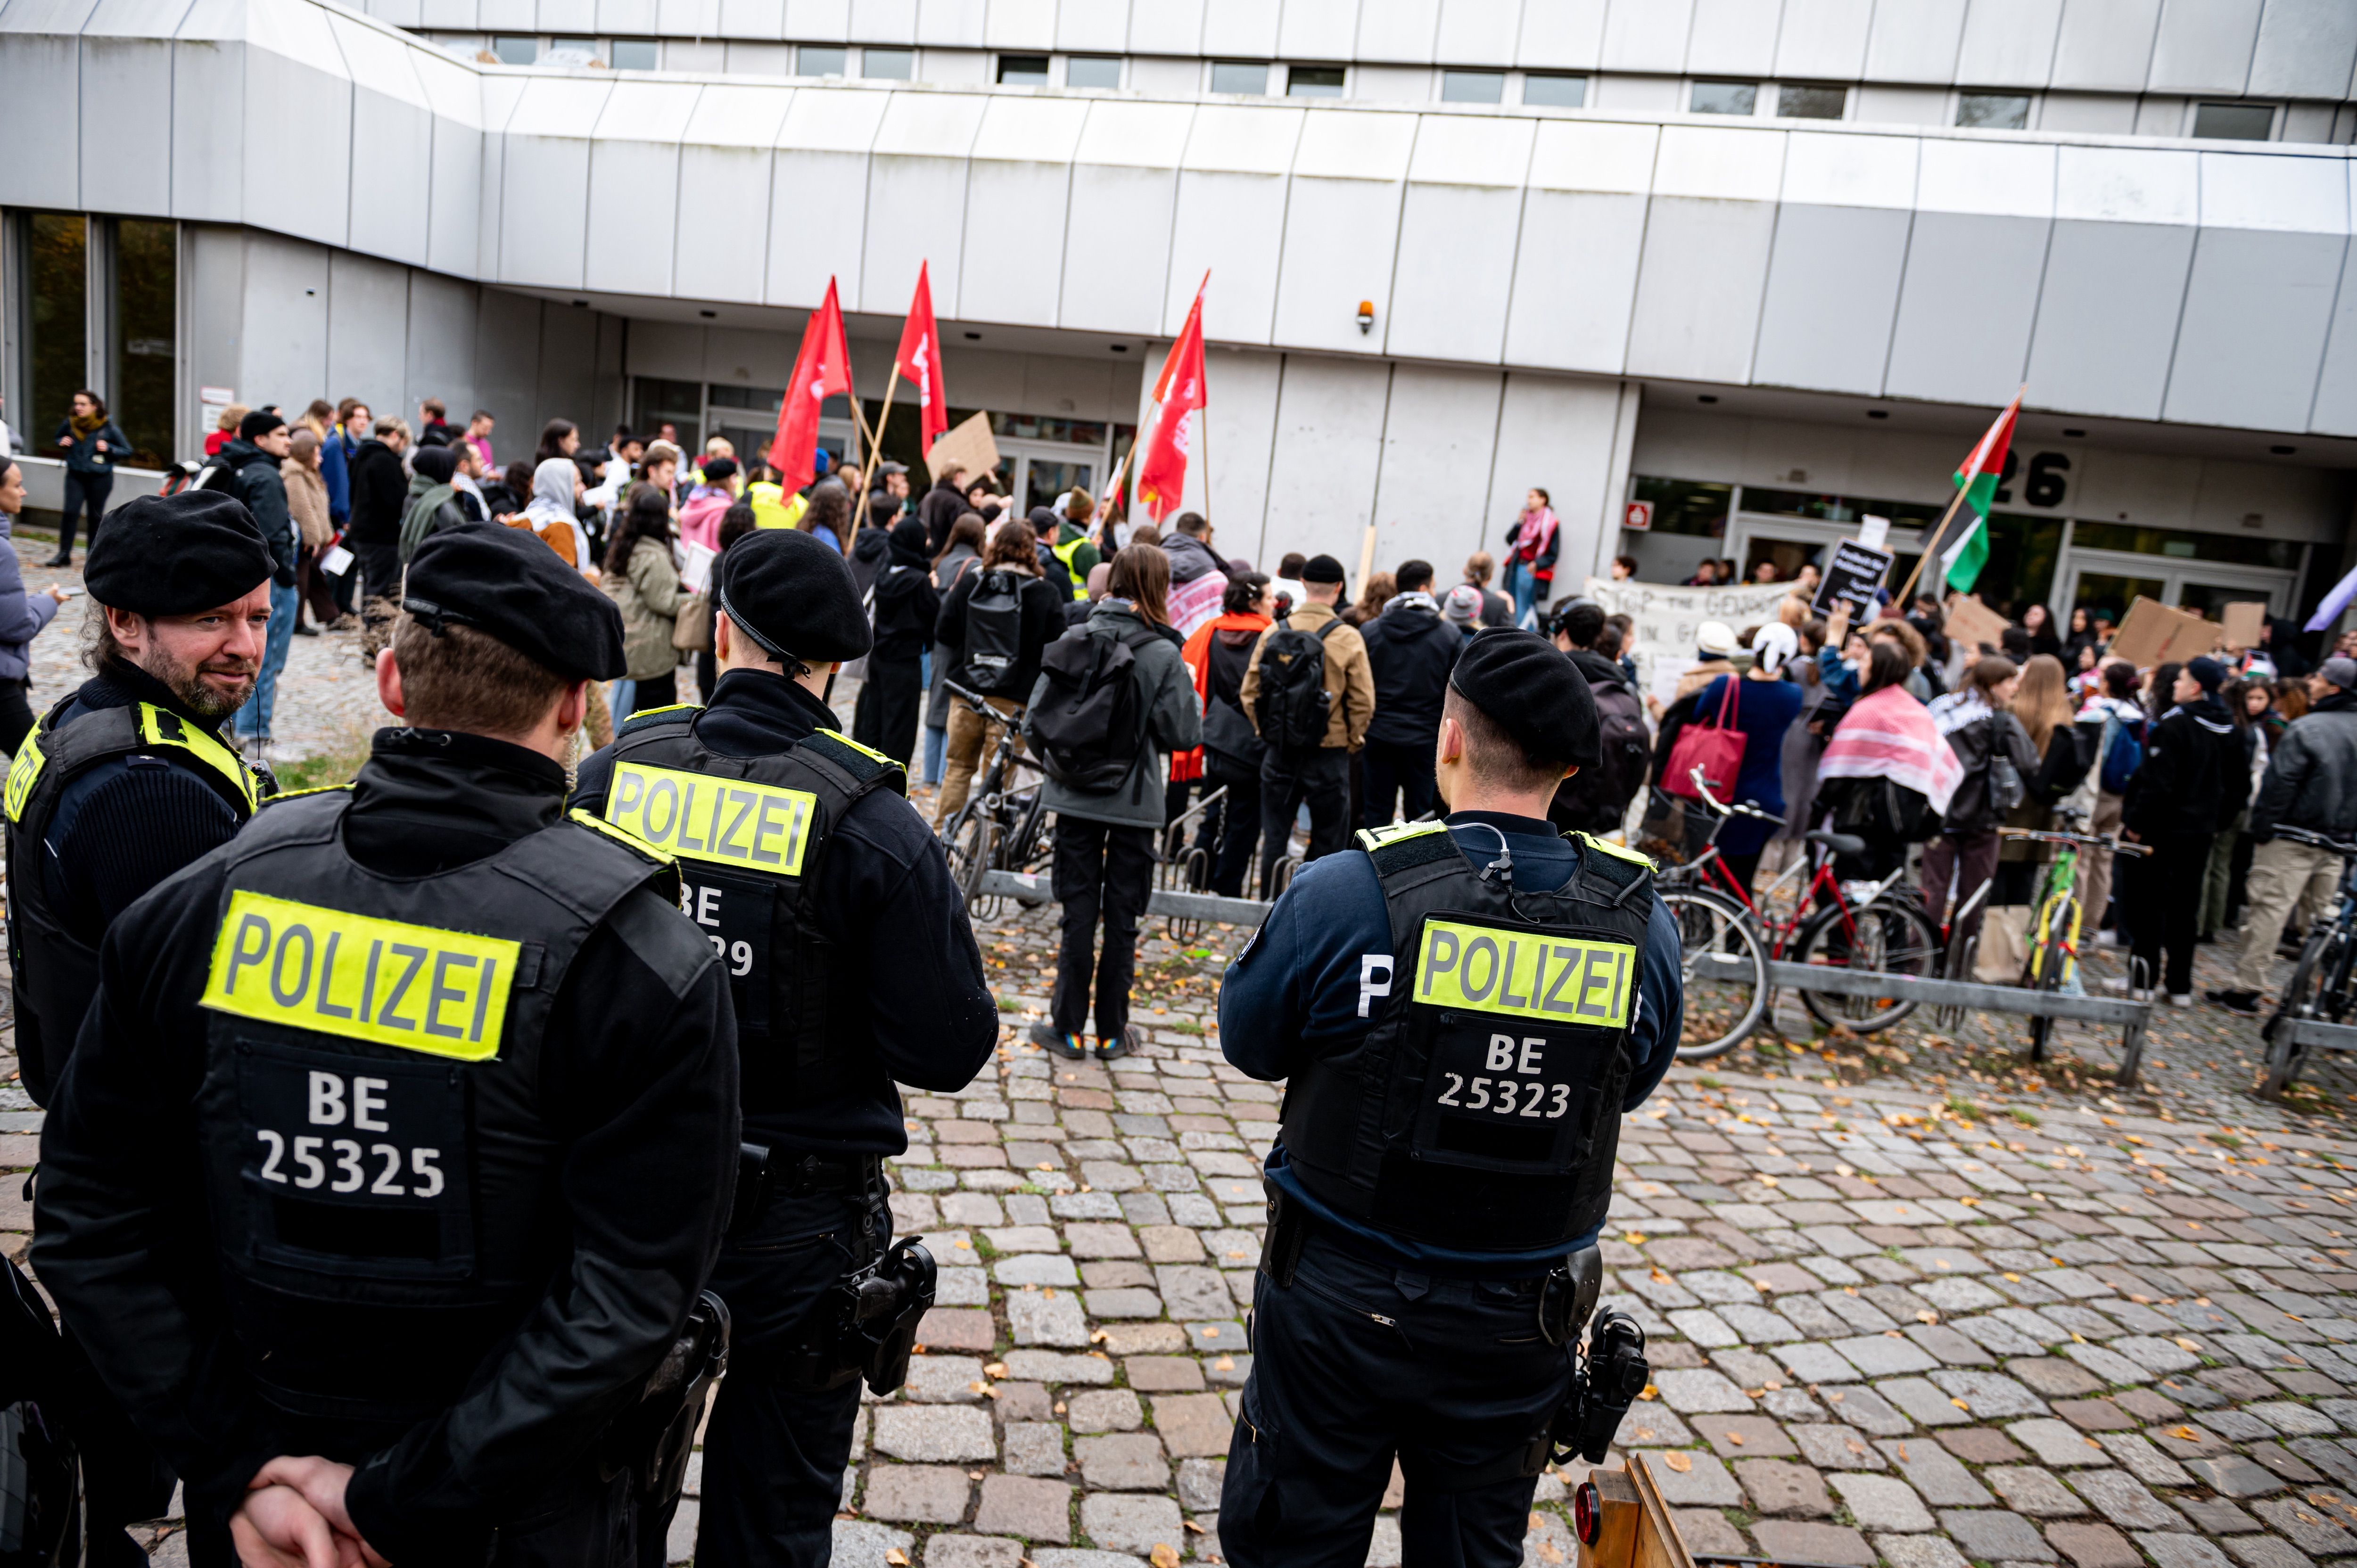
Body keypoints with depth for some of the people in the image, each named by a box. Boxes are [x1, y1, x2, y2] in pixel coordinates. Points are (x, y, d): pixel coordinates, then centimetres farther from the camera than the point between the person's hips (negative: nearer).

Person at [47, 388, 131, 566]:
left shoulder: (108, 427, -6)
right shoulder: (69, 423, 1)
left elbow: (127, 451, 1)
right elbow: (57, 441, 20)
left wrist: (109, 449, -16)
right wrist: (62, 443, -3)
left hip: (100, 478, -2)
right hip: (75, 476, 2)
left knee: (96, 516, 6)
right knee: (70, 512, -9)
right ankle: (64, 554, -3)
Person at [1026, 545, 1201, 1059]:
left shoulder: (1072, 641, -4)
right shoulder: (1162, 656, -12)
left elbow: (1034, 721, -3)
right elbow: (1185, 735, -9)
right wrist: (1189, 690, 7)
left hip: (1075, 799, 2)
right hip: (1134, 802, -2)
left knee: (1078, 913, 10)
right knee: (1122, 919, 10)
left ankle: (1067, 1026, 15)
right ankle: (1112, 1030, 19)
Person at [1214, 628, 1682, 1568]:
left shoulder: (1342, 894, -21)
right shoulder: (1642, 922, -11)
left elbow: (1250, 1046, -5)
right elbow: (1631, 1085, 5)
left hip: (1338, 1305, -3)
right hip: (1517, 1325, 3)